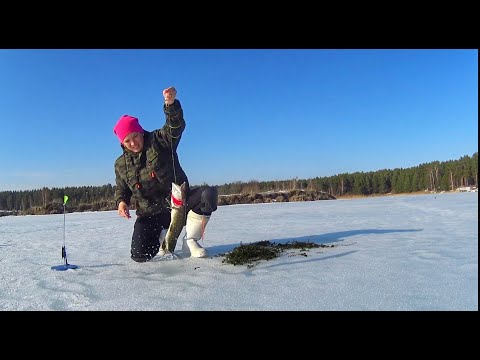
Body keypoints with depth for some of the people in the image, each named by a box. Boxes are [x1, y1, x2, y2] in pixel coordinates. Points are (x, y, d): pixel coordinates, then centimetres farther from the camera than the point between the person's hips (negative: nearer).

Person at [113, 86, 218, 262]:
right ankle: (163, 236, 18)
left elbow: (175, 127, -23)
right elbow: (121, 189, 19)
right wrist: (121, 201, -6)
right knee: (140, 255, -18)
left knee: (209, 193, -31)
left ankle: (190, 240, -11)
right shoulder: (121, 164, 7)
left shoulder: (159, 141, -3)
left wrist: (171, 104, -43)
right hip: (150, 216, 2)